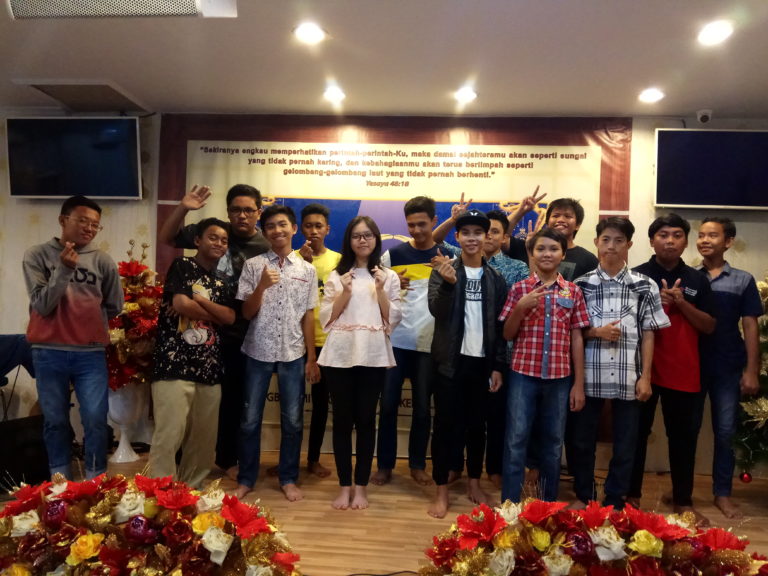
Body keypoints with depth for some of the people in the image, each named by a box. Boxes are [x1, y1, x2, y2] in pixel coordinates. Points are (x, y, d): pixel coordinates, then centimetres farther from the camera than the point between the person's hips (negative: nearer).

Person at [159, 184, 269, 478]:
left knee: (232, 399, 12)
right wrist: (183, 208, -11)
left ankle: (226, 458, 30)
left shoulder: (266, 248, -4)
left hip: (240, 337, -1)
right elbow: (166, 238, 3)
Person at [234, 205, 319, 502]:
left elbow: (308, 316, 5)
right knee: (250, 419, 8)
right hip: (258, 352, 0)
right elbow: (247, 313, -2)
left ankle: (288, 478, 24)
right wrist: (261, 286, -20)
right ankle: (246, 478, 24)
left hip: (293, 354, 1)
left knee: (292, 420, 7)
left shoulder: (307, 270, 3)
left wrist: (312, 358, 3)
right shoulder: (253, 265, 0)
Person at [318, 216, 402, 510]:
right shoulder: (336, 276, 10)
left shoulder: (389, 276, 9)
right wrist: (344, 292, -9)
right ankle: (344, 485, 16)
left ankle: (361, 486, 16)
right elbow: (325, 318, 3)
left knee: (366, 420, 4)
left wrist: (380, 290, -9)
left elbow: (393, 320, 2)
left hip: (373, 355, 0)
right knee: (342, 420, 4)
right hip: (340, 355, 1)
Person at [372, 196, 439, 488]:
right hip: (395, 341, 0)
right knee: (388, 404, 4)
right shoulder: (393, 254, 3)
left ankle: (417, 465, 24)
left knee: (422, 407, 9)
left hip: (429, 344, 0)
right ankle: (384, 465, 18)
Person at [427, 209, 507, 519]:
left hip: (482, 361, 3)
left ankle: (474, 483, 29)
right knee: (445, 424, 3)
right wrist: (448, 283, -32)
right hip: (451, 360, -2)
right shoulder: (444, 270, -1)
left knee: (477, 425, 13)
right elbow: (437, 311, -15)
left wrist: (498, 366, 2)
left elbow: (500, 325, 6)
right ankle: (441, 490, 13)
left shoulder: (495, 278, 5)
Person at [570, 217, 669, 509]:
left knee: (625, 443, 10)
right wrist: (596, 332, -13)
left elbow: (648, 334, 3)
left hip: (628, 377, 0)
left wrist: (645, 377, -2)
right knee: (583, 439, 10)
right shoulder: (582, 284, 3)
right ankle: (583, 495, 30)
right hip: (589, 375, 0)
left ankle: (614, 501, 27)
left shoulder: (645, 286, 3)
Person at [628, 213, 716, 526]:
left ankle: (683, 500, 25)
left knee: (684, 437, 10)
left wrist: (680, 303, -12)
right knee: (637, 433, 7)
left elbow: (709, 326, 3)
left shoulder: (697, 280, 6)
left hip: (684, 372, 2)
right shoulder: (636, 276, -2)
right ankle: (632, 496, 21)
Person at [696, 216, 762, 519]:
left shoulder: (743, 281, 2)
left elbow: (750, 327, 1)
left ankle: (722, 493, 21)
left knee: (725, 432, 6)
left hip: (728, 368, 0)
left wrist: (751, 371, -3)